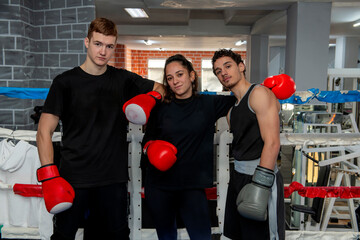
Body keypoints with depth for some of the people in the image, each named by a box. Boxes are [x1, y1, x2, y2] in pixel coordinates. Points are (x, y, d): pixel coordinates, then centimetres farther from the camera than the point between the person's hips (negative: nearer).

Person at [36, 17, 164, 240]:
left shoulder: (123, 79, 6)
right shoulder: (66, 82, -1)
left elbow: (160, 88, 19)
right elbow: (44, 132, -3)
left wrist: (150, 99, -5)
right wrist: (49, 176, -14)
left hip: (114, 179, 2)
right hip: (73, 178, -2)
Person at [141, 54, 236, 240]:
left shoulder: (209, 104, 1)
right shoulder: (161, 109, 3)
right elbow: (147, 139, 11)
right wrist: (150, 147, -11)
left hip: (192, 185, -1)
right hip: (159, 185, 2)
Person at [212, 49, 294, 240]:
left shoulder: (259, 93, -9)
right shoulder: (231, 108, 16)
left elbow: (272, 143, -19)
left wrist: (260, 185, -24)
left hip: (261, 177, -8)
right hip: (238, 176, 8)